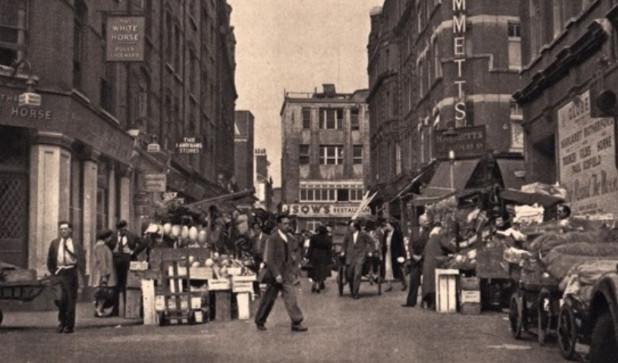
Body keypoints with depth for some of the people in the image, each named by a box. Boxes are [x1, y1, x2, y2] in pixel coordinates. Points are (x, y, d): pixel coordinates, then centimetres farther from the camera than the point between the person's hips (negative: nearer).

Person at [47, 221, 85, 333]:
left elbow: (81, 261, 3)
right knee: (59, 298, -12)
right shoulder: (55, 243, 8)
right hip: (59, 273, 1)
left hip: (72, 273, -1)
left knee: (71, 300, 2)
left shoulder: (76, 244, 4)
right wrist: (53, 272, 6)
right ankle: (62, 321, 11)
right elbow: (50, 260, 15)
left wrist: (80, 277, -5)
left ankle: (69, 325, 13)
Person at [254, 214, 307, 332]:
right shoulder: (273, 239, -12)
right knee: (268, 299, 4)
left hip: (286, 274, 5)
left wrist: (293, 272, 5)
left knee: (291, 297, -4)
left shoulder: (290, 239, 6)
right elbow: (269, 259, -16)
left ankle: (296, 323, 0)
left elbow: (293, 256, 14)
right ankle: (260, 322, 19)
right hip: (274, 274, -5)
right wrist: (276, 274, -20)